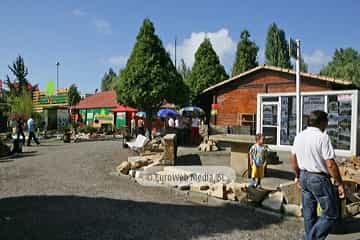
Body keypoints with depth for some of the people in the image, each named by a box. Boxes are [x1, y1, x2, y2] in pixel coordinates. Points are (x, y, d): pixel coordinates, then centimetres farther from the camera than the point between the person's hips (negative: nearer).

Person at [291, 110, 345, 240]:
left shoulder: (299, 136, 5)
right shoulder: (322, 137, -17)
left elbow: (293, 159, 13)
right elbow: (330, 164, -19)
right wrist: (340, 184, -9)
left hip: (304, 176, 7)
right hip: (319, 178, -7)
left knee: (309, 213, 17)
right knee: (331, 215, 6)